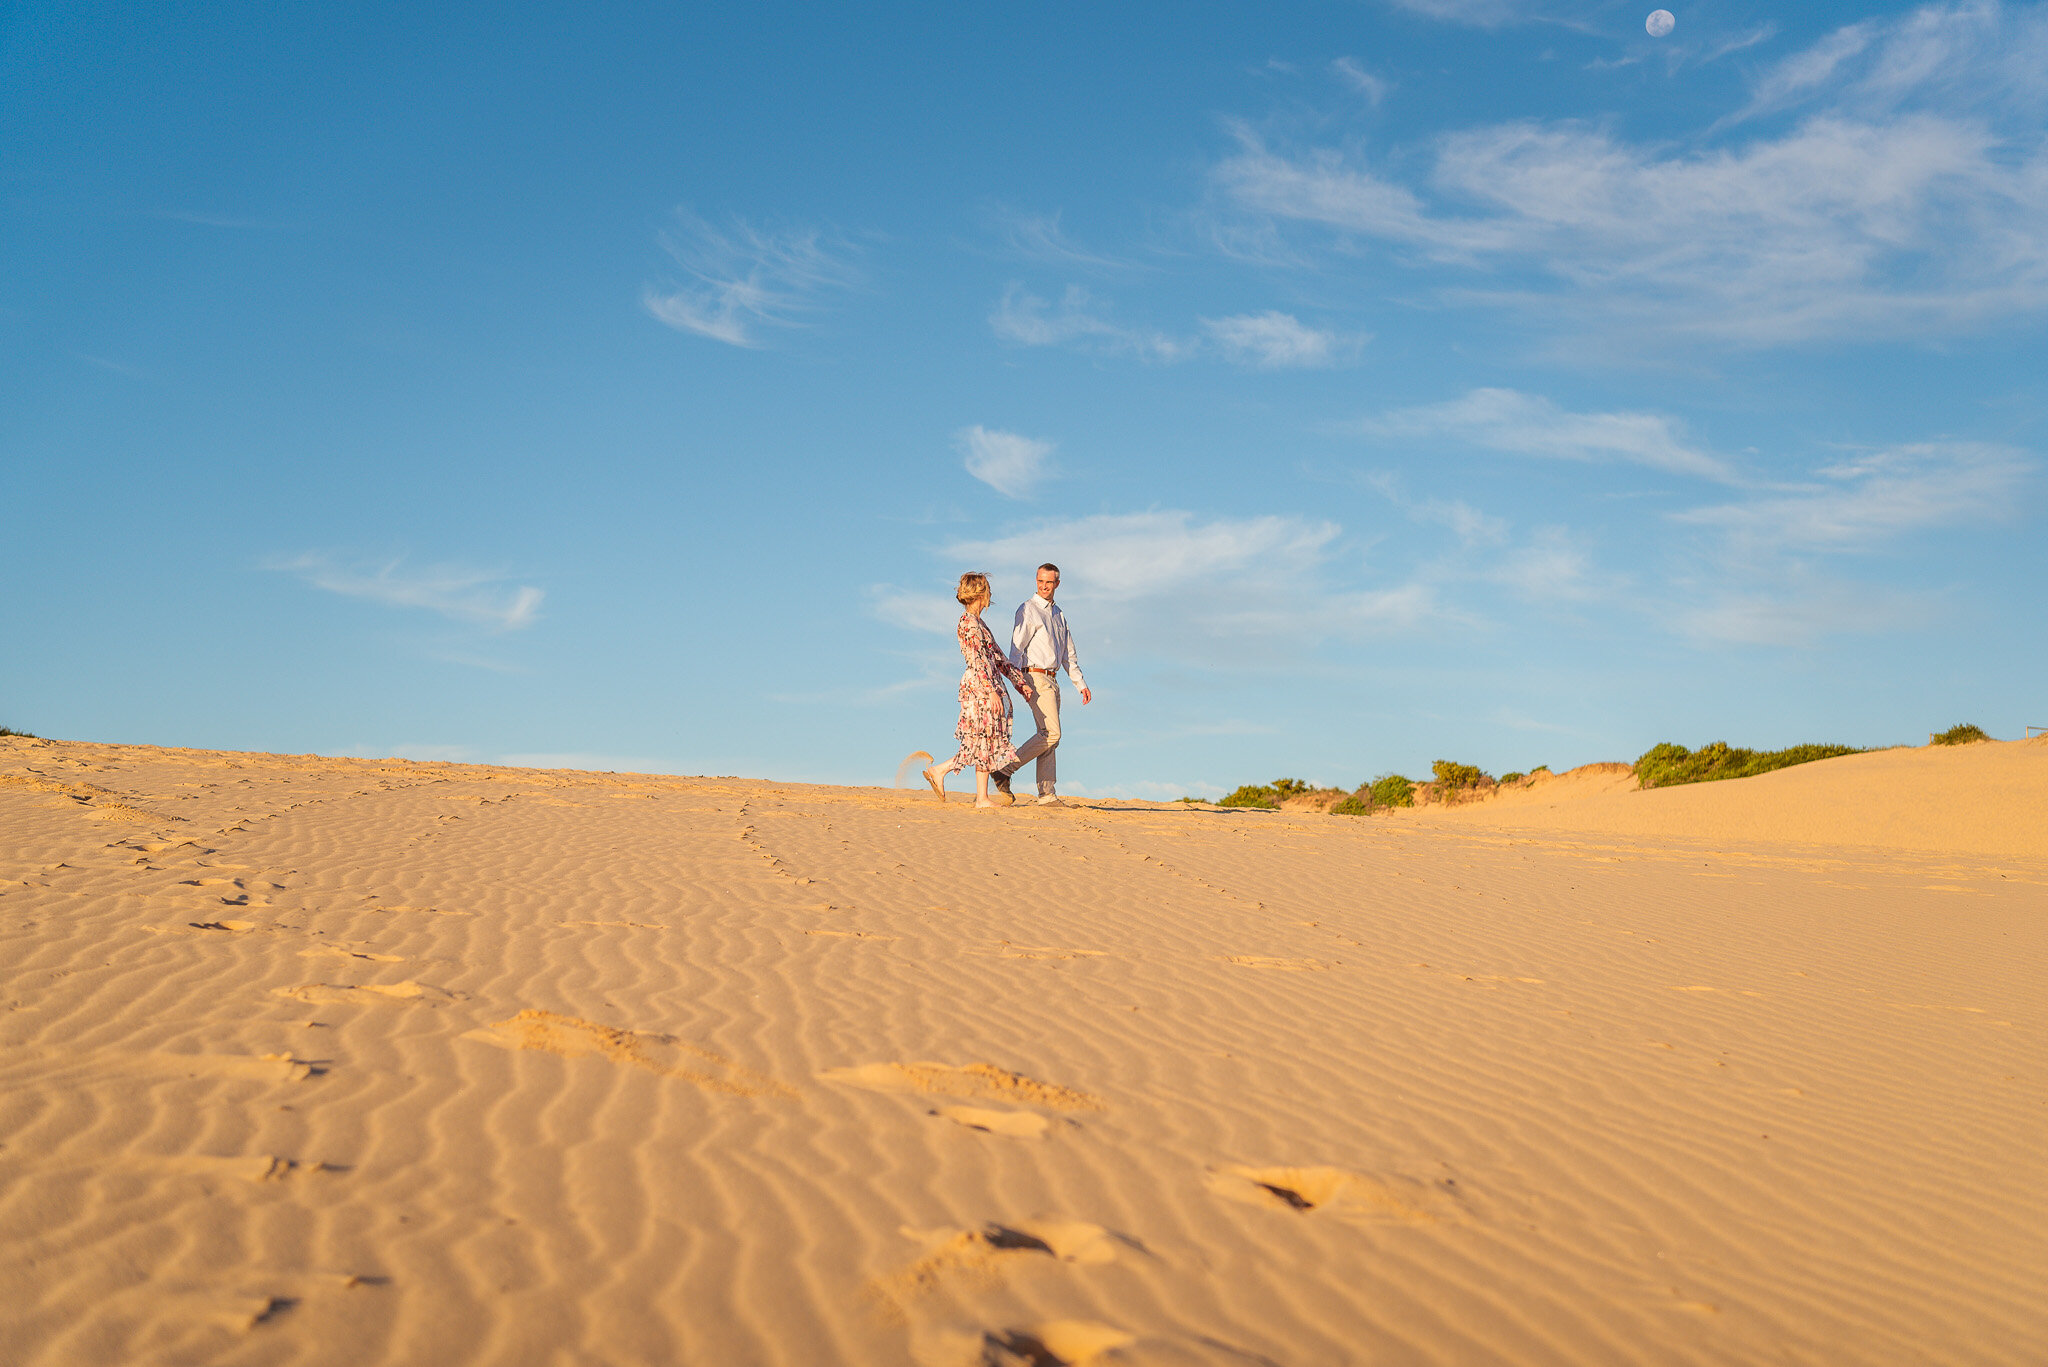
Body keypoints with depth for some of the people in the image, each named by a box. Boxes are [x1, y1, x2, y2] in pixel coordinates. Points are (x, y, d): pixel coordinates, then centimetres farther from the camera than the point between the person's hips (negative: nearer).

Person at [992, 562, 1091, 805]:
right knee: (1051, 734, -16)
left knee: (1049, 738, 4)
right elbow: (1016, 648, -12)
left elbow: (1068, 655, 24)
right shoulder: (1028, 610, -5)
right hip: (1035, 677, -8)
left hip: (1052, 680, 8)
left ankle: (1047, 795, 3)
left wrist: (1081, 684, 19)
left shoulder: (1059, 614, 19)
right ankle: (1004, 770, -11)